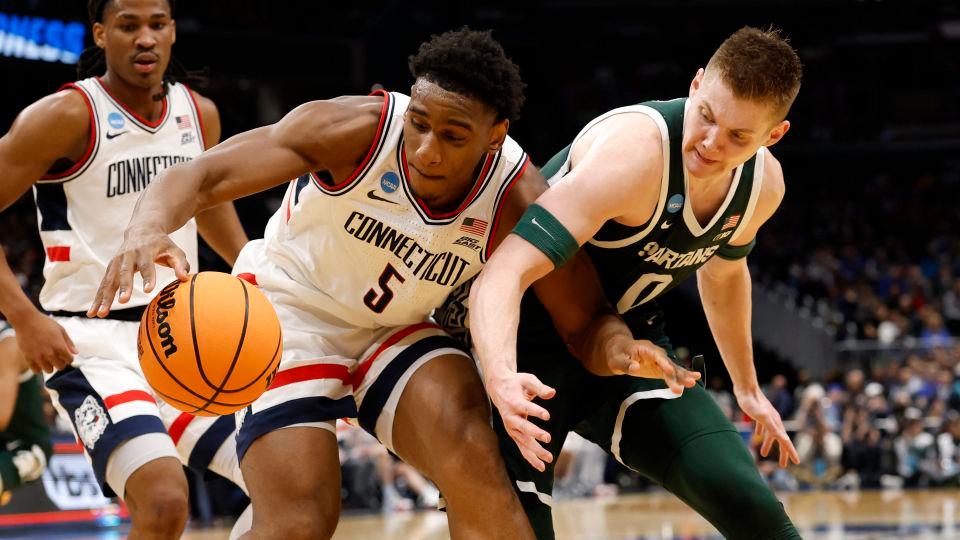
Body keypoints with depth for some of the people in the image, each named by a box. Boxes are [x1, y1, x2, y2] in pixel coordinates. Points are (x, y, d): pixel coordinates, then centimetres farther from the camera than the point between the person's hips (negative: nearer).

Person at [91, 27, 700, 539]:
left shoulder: (518, 201, -23)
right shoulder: (357, 130, -29)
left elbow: (584, 323, -15)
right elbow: (199, 176, -32)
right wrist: (150, 228, -52)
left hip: (395, 331, 2)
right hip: (289, 312, -2)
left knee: (474, 464, -22)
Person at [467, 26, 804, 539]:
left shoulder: (764, 185, -8)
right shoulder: (633, 154, -32)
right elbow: (504, 273, -40)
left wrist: (747, 388, 28)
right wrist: (500, 378, -58)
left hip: (627, 345, 6)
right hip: (533, 343, -6)